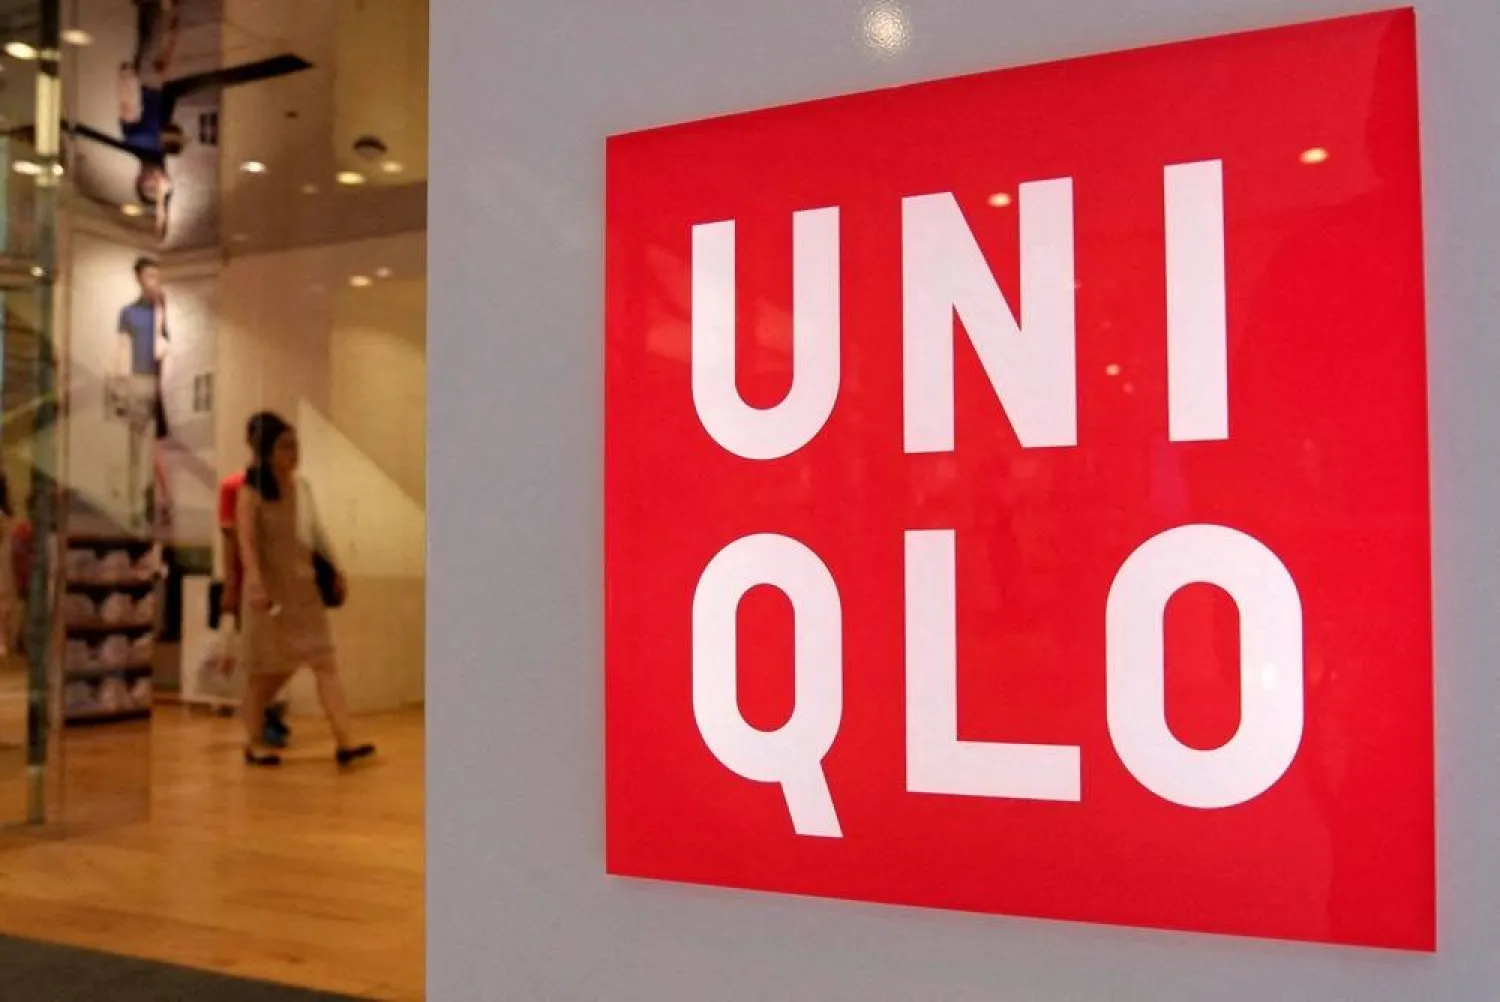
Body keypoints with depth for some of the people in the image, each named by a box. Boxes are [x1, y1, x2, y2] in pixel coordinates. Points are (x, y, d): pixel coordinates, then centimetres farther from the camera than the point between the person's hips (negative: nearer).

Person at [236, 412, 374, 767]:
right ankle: (254, 744, 23)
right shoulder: (252, 492, -10)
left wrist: (336, 570, 15)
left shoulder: (302, 486, 7)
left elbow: (317, 532, 14)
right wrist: (256, 583, -31)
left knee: (325, 662, -2)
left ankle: (346, 742, -4)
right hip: (271, 589, -5)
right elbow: (246, 541, -20)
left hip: (304, 587, 5)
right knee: (265, 670, 7)